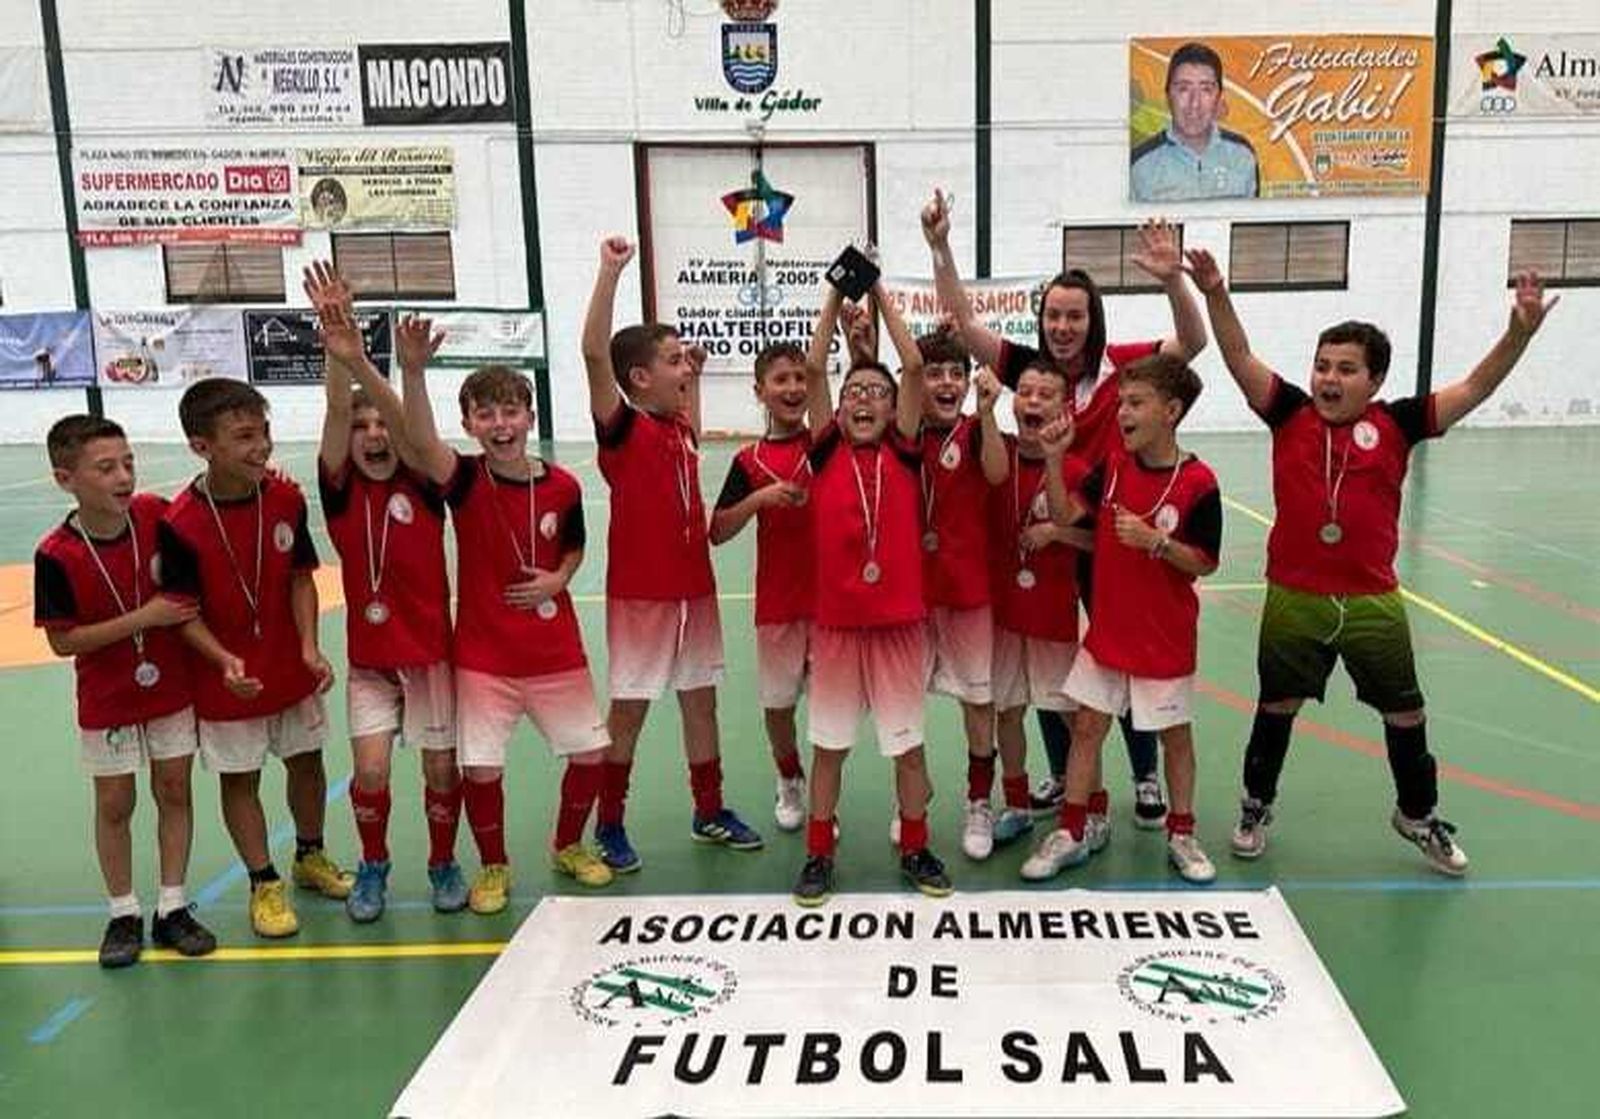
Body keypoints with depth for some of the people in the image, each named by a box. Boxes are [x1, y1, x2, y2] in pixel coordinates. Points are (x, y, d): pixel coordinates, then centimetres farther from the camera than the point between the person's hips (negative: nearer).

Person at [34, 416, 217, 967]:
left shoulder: (157, 514, -13)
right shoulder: (56, 555, -20)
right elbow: (62, 641, -17)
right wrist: (145, 617, -22)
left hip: (172, 685, 2)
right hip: (107, 700, -2)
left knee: (174, 792, 10)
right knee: (115, 804, 10)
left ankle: (172, 910, 24)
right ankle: (123, 915, 28)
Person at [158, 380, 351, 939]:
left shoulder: (287, 499, -10)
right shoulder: (181, 523, -21)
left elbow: (301, 578, -2)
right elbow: (183, 610, -14)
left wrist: (310, 648, -14)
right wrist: (226, 662, -29)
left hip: (292, 668, 4)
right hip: (228, 678, -3)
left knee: (306, 762, 17)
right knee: (239, 780, 10)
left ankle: (311, 858, 40)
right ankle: (264, 885, 28)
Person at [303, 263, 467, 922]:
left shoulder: (424, 486, -8)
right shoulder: (340, 490, -6)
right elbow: (337, 414, -22)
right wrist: (338, 351, -39)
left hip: (431, 650, 0)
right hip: (368, 657, 1)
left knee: (441, 770, 6)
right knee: (370, 771, -6)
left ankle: (443, 863, 31)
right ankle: (373, 866, 22)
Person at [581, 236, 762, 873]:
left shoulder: (679, 429, 7)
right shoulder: (622, 428, -13)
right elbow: (594, 353, -28)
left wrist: (695, 379, 23)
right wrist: (610, 272, -32)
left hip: (694, 588, 7)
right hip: (640, 594, -6)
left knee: (701, 700, 14)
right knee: (628, 710, 4)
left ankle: (710, 813, 29)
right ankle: (609, 826, 20)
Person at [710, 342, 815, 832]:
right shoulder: (749, 461, 1)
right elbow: (718, 531, -3)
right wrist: (759, 497, -17)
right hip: (777, 600, 1)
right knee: (778, 703, 11)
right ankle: (789, 782, 36)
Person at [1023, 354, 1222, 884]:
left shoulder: (1199, 483, -14)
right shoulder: (1113, 465, -1)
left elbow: (1205, 563, -11)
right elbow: (1064, 514, -8)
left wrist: (1155, 540, -25)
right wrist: (1054, 459, -18)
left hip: (1166, 636, -4)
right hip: (1107, 627, 4)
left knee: (1175, 733, 12)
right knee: (1086, 725, 8)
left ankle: (1181, 835, 30)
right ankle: (1072, 833, 20)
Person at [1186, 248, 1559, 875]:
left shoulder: (1395, 424, -4)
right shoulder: (1289, 415, -5)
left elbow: (1476, 387, -7)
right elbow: (1239, 359, -12)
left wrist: (1520, 332, -22)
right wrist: (1215, 295, -24)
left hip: (1373, 601, 1)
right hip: (1294, 599, -1)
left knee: (1404, 711, 15)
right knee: (1277, 705, 15)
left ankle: (1418, 814, 39)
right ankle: (1256, 806, 35)